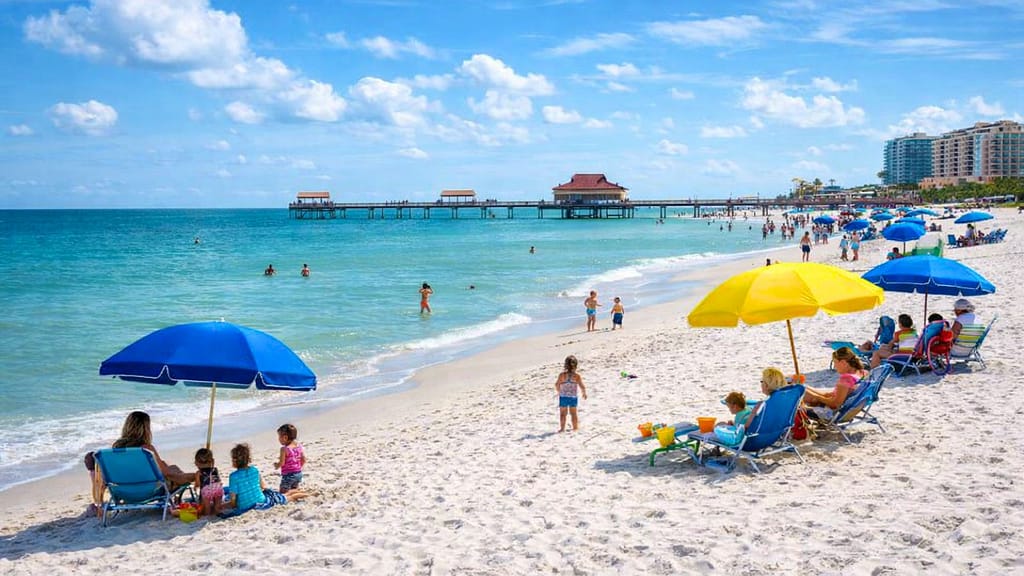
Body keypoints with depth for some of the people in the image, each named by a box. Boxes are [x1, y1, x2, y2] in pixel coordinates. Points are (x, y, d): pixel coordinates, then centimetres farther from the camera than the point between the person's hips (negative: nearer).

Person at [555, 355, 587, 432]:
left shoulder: (562, 375, -13)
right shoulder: (577, 376, -13)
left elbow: (557, 385, -3)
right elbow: (582, 387, -9)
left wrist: (559, 391, 18)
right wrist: (584, 393, 11)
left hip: (563, 397, -1)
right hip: (573, 397, 1)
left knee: (562, 413, 12)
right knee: (573, 413, 17)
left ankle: (562, 428, 11)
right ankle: (575, 428, 25)